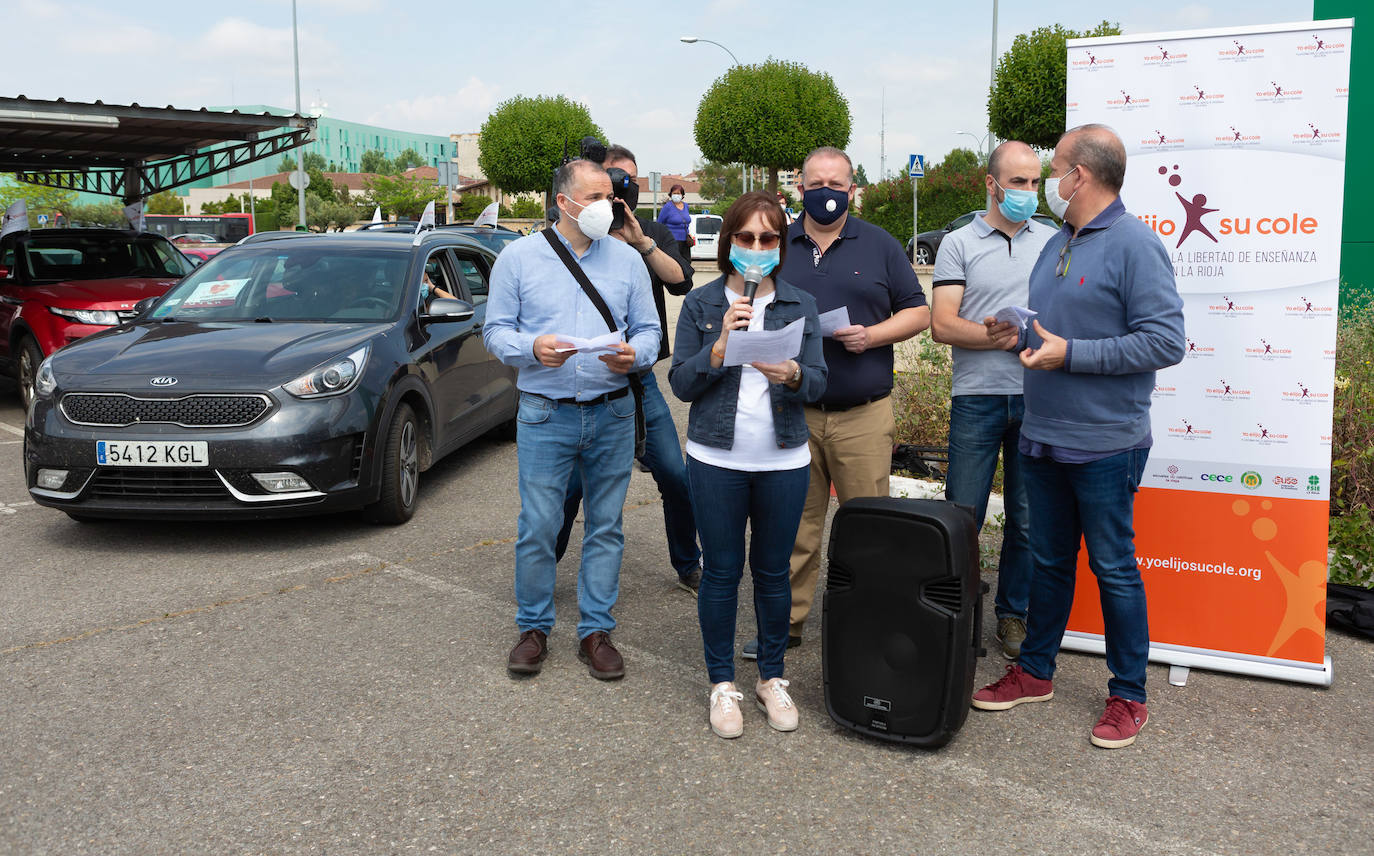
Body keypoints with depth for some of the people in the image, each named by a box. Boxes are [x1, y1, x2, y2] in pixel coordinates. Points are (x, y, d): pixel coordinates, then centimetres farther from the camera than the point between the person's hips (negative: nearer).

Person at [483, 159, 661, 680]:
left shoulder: (627, 260, 9)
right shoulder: (519, 257, 4)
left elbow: (649, 330, 9)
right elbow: (496, 330, 3)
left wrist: (633, 355, -13)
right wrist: (533, 347, -17)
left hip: (612, 414, 2)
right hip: (545, 414, -2)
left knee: (606, 526, 7)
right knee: (537, 527, -1)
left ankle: (596, 631, 19)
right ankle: (533, 628, 17)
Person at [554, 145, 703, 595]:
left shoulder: (654, 234, 9)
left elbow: (680, 280, -6)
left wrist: (642, 242, -20)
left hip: (639, 379, 3)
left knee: (676, 477, 2)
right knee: (571, 484, -1)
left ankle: (689, 567, 21)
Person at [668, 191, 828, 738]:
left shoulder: (801, 306, 5)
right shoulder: (700, 305, 1)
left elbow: (818, 384, 0)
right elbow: (681, 384, -3)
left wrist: (793, 375, -23)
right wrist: (720, 345, -18)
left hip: (784, 461, 1)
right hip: (717, 461, -1)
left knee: (773, 571, 10)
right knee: (721, 571, 6)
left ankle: (772, 677, 28)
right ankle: (722, 683, 22)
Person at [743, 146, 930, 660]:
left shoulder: (879, 246, 9)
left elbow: (917, 312, 8)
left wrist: (871, 335, -9)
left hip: (863, 414, -1)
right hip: (792, 412, 1)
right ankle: (785, 622, 17)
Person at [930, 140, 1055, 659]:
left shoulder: (1053, 242, 11)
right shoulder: (959, 245, 3)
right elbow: (942, 325, -6)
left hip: (1036, 398, 2)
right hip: (977, 397, -2)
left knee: (1027, 518, 8)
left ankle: (1014, 615, 22)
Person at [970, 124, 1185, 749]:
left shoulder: (1135, 245, -13)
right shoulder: (1056, 245, 13)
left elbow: (1165, 342, -20)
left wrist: (1070, 353, -21)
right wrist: (1020, 338, 5)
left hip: (1105, 445, -8)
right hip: (1042, 439, 8)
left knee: (1114, 568, 3)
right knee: (1048, 561, 16)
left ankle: (1128, 697, 17)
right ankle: (1035, 672, 29)